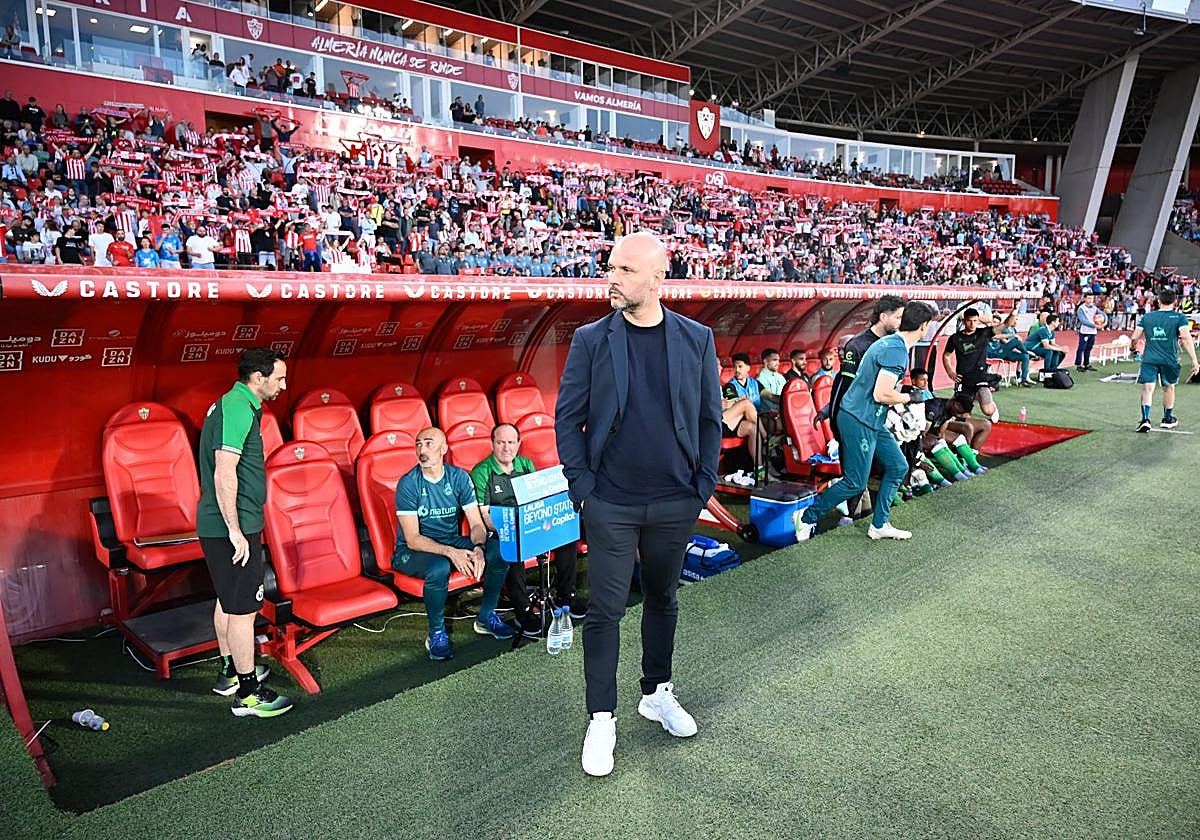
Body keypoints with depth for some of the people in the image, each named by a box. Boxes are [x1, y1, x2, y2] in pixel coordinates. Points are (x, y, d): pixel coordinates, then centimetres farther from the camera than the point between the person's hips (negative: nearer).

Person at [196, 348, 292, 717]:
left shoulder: (231, 404, 14)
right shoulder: (240, 409, -19)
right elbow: (225, 473, -26)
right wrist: (235, 531, -24)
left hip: (216, 524, 11)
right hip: (232, 526, -11)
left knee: (228, 600, 21)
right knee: (243, 608, -3)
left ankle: (230, 671, 36)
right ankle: (247, 693, 6)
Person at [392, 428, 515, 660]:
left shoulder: (459, 477, -4)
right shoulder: (408, 484, -16)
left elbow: (477, 523, -6)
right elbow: (413, 540, -20)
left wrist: (478, 548, -29)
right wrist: (450, 552, -34)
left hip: (451, 542, 4)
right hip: (412, 551, -4)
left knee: (499, 552, -19)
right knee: (439, 567, -38)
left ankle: (486, 617, 2)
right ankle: (436, 634, -12)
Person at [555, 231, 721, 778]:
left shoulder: (696, 339, 0)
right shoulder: (591, 340, -4)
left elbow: (710, 418, 4)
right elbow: (567, 416, -2)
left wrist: (703, 486, 0)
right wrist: (582, 486, -7)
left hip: (675, 505, 2)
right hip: (611, 504, -2)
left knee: (662, 601, 18)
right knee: (605, 610, 4)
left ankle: (657, 694, 39)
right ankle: (601, 720, 21)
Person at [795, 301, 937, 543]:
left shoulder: (889, 342, 12)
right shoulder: (897, 351, -20)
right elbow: (881, 394, -24)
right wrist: (910, 398, -10)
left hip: (871, 421, 10)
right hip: (859, 422, -10)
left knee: (898, 466, 13)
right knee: (855, 483, -2)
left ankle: (879, 525, 21)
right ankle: (807, 517, 11)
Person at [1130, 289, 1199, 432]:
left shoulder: (1147, 317, 7)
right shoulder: (1180, 317, 0)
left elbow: (1135, 338, 5)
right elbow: (1186, 338, -11)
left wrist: (1133, 346, 29)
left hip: (1149, 359, 0)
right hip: (1170, 360, 0)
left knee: (1147, 389, -5)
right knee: (1169, 388, 18)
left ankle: (1145, 419, -22)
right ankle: (1167, 419, 31)